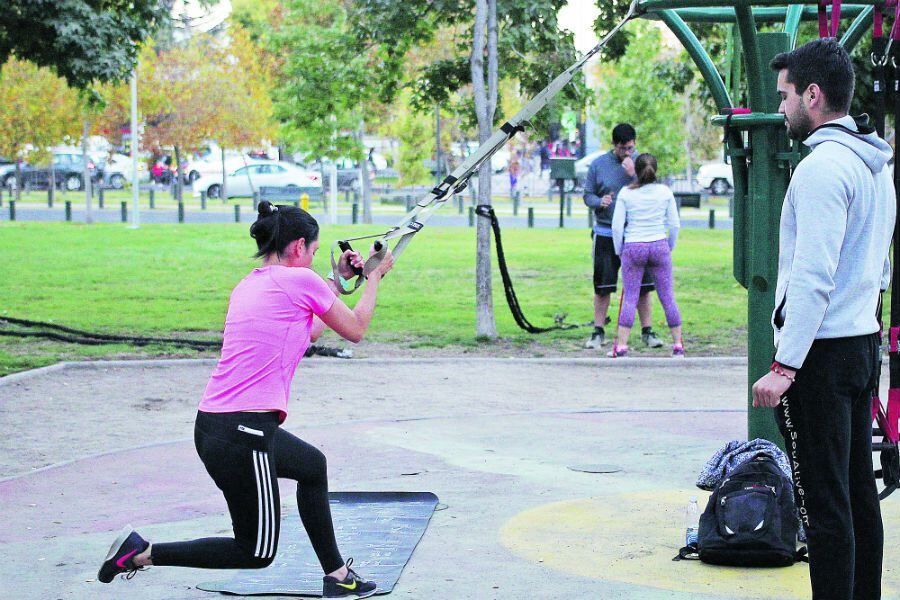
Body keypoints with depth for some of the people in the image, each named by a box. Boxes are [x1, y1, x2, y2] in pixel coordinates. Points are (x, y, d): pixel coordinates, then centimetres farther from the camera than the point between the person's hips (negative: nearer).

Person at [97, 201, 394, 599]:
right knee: (257, 552, 5)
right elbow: (355, 330, 7)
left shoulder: (247, 286, 17)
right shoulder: (299, 280, -7)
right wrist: (375, 277, 21)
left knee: (312, 465, 31)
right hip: (240, 435, -9)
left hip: (212, 425, 9)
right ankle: (142, 552, 0)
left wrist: (339, 282, 36)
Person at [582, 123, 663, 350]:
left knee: (642, 284, 1)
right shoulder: (598, 164, 2)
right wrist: (600, 202, -16)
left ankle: (647, 331, 10)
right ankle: (599, 332, 13)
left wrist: (633, 175, -17)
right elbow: (587, 195, 5)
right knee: (602, 285, 4)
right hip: (606, 234, 0)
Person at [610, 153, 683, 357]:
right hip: (659, 246, 1)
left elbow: (617, 226, -2)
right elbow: (674, 224, 3)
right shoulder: (665, 192, 1)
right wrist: (670, 247, 17)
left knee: (629, 298, 2)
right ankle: (678, 345, 12)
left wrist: (619, 251, 10)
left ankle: (621, 346, -2)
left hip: (633, 248, -1)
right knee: (667, 296, 7)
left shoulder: (626, 193, -2)